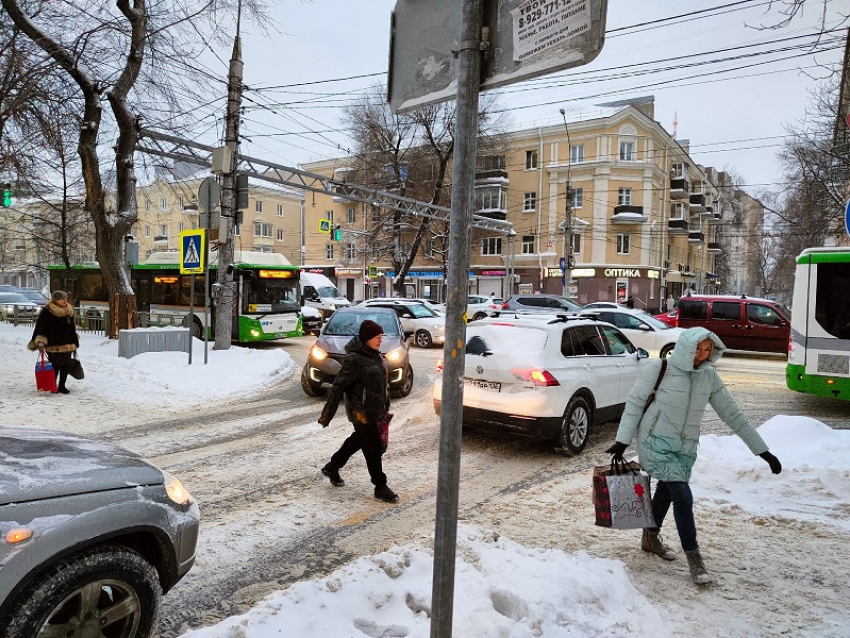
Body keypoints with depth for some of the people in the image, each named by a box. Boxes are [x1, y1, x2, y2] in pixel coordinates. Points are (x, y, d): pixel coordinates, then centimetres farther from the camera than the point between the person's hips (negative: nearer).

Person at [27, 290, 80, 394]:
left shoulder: (69, 311, 12)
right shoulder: (47, 312, -8)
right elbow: (41, 327, -11)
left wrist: (75, 343, 25)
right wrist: (40, 343, -19)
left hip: (67, 345, 6)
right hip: (54, 346, -6)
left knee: (65, 366, 8)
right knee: (55, 366, -3)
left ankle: (62, 386, 19)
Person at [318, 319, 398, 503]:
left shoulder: (376, 355, 8)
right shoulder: (354, 359, -19)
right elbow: (338, 387, -18)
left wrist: (385, 408, 21)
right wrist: (327, 415, -17)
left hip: (375, 410, 9)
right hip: (361, 411, -9)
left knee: (358, 440, 22)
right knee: (373, 448, -1)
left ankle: (332, 468, 40)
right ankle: (380, 487, 12)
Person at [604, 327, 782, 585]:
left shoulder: (709, 377, 0)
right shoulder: (660, 369, -14)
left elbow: (732, 414, 5)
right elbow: (634, 403, -10)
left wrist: (762, 450, 5)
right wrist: (623, 441, -15)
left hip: (685, 448, 5)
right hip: (656, 444, -5)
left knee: (667, 492, 18)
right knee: (683, 496, -13)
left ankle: (651, 538, 41)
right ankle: (694, 559, 0)